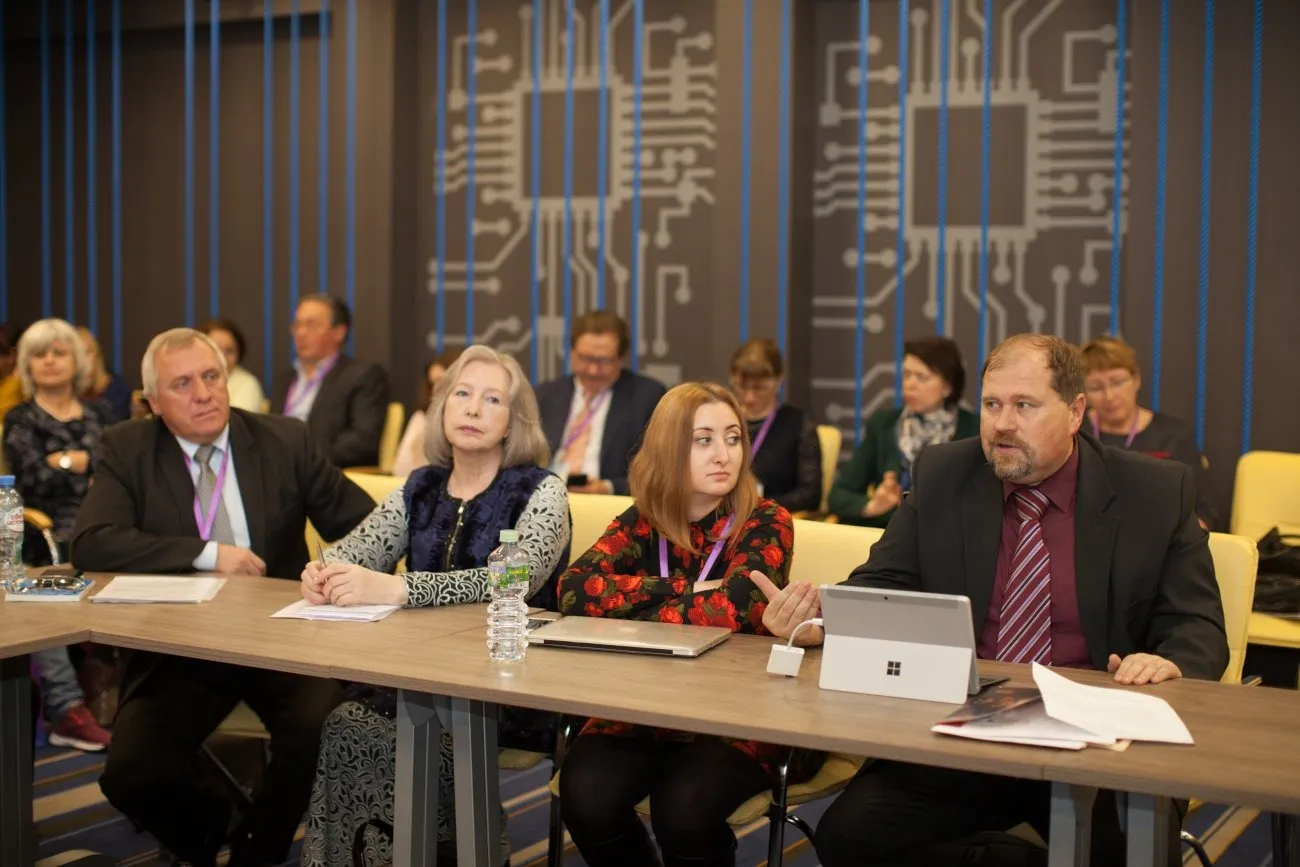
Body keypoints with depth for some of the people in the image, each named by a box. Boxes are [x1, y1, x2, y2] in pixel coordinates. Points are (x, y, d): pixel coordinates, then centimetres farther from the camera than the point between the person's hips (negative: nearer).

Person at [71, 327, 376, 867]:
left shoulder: (286, 441, 5)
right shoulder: (126, 450, 3)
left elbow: (360, 523, 7)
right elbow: (91, 543, -11)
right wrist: (206, 555, -16)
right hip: (176, 649, 0)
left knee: (324, 733, -28)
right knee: (130, 777, -22)